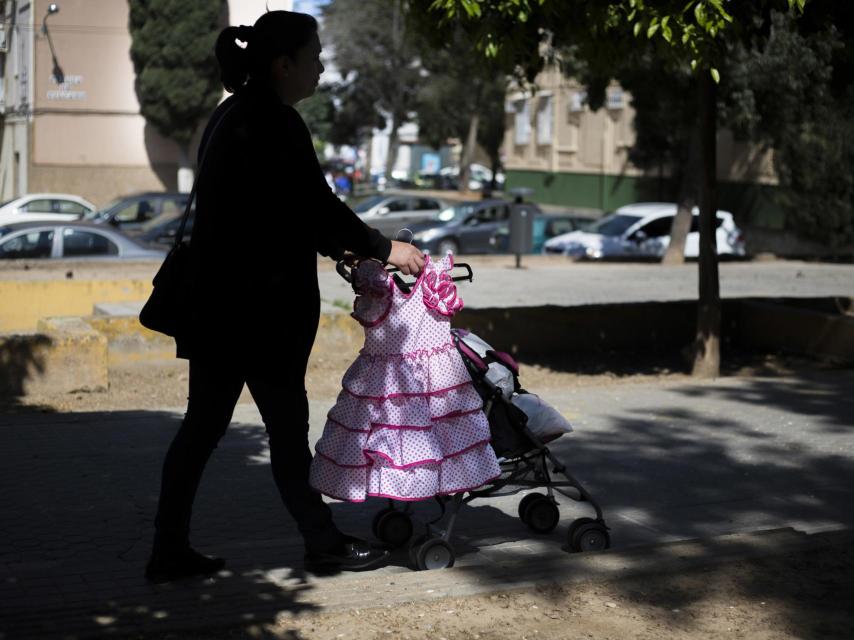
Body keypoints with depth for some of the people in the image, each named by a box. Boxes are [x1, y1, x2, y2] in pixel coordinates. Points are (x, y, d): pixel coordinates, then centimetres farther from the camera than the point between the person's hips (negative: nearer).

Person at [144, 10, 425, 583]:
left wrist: (334, 248, 23)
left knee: (202, 426, 11)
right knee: (287, 428, 3)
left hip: (217, 305, 9)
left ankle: (170, 551, 16)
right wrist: (384, 250, -2)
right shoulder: (275, 123, -16)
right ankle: (323, 544, 17)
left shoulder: (233, 115, 14)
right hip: (260, 308, -9)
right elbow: (319, 205, -15)